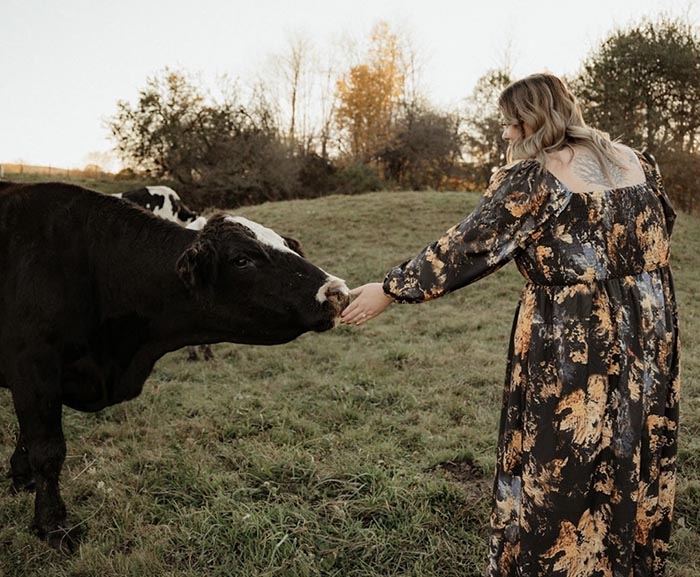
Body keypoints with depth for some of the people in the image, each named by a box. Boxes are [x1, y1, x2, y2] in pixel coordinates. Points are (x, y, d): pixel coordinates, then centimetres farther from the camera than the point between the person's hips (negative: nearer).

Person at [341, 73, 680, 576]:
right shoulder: (635, 161, 7)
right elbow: (661, 233, 18)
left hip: (572, 347, -7)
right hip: (649, 339, 7)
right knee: (633, 469, 20)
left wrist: (390, 290, -6)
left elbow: (465, 247, -12)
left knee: (556, 475, 8)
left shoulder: (532, 177, -11)